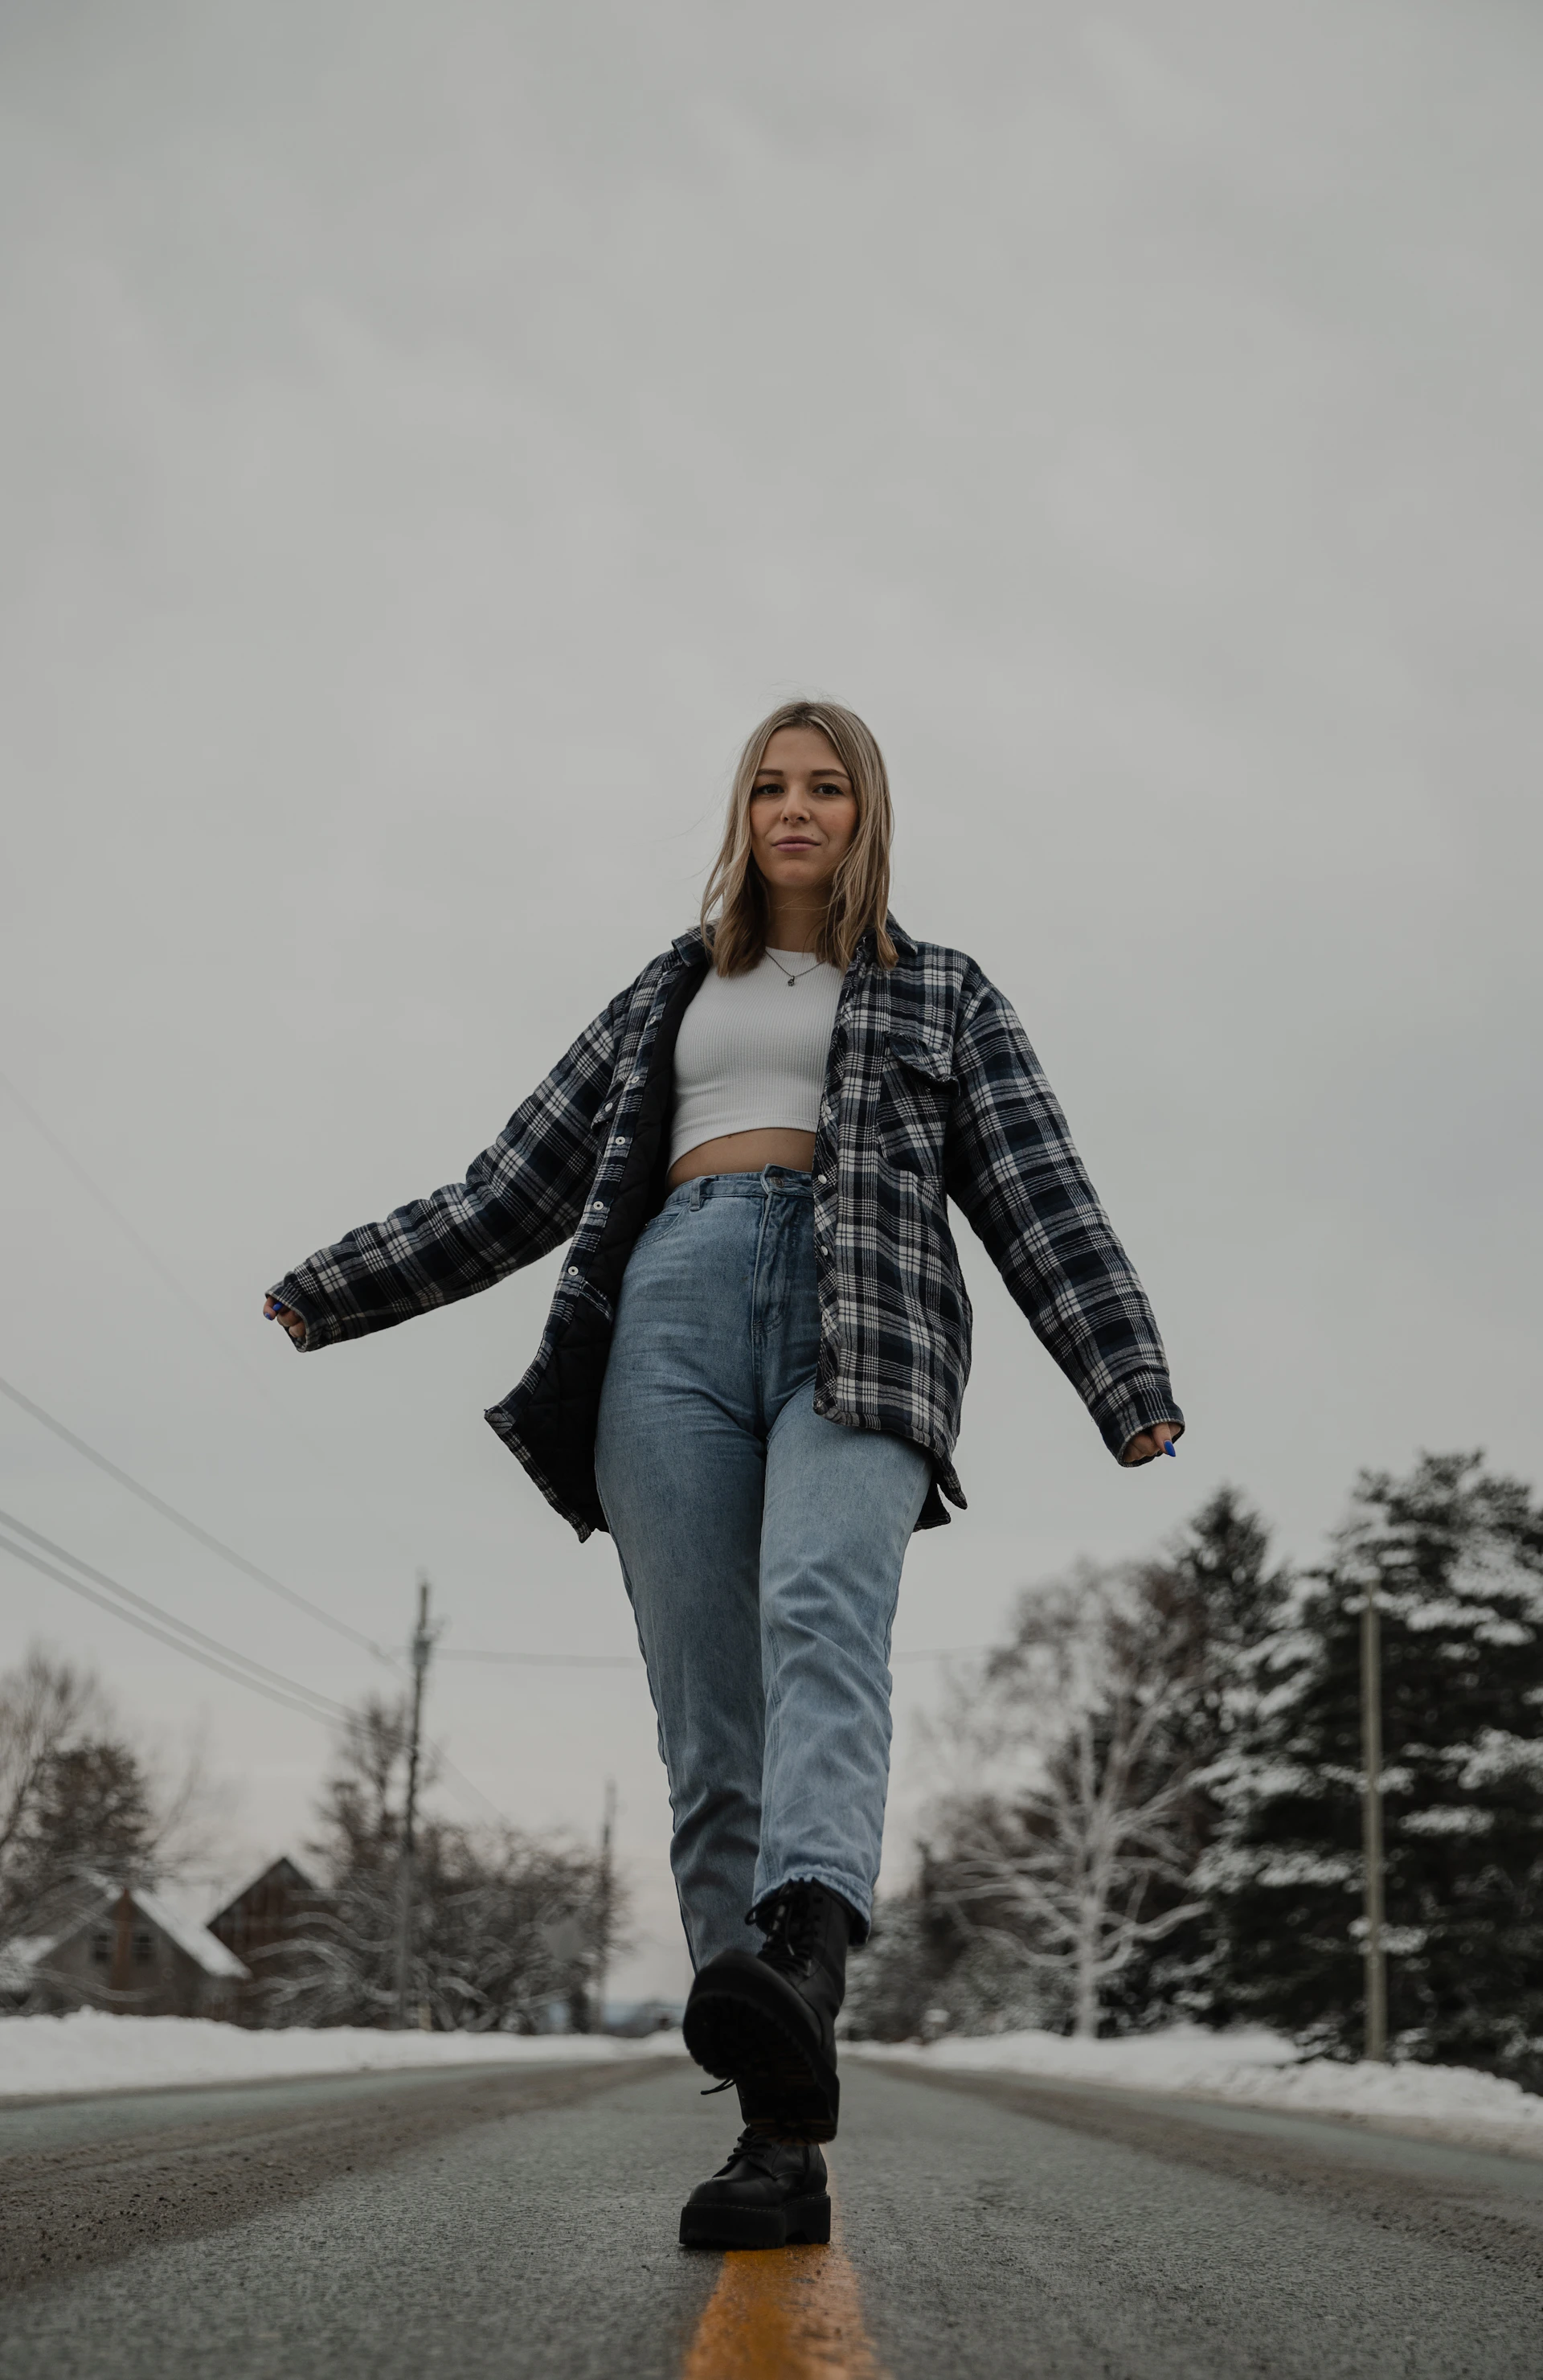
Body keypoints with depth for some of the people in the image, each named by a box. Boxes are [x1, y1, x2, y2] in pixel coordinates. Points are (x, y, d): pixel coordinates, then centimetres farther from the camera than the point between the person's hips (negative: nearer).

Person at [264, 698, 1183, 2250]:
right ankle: (783, 2138, -14)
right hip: (677, 1316, 3)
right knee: (708, 1730, -11)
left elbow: (1038, 1202, 12)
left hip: (862, 1321, -2)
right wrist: (326, 1297, 27)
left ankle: (800, 1964, -56)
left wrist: (1128, 1386, -3)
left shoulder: (942, 996, 23)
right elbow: (519, 1190, 30)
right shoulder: (668, 996, 30)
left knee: (820, 1615, -33)